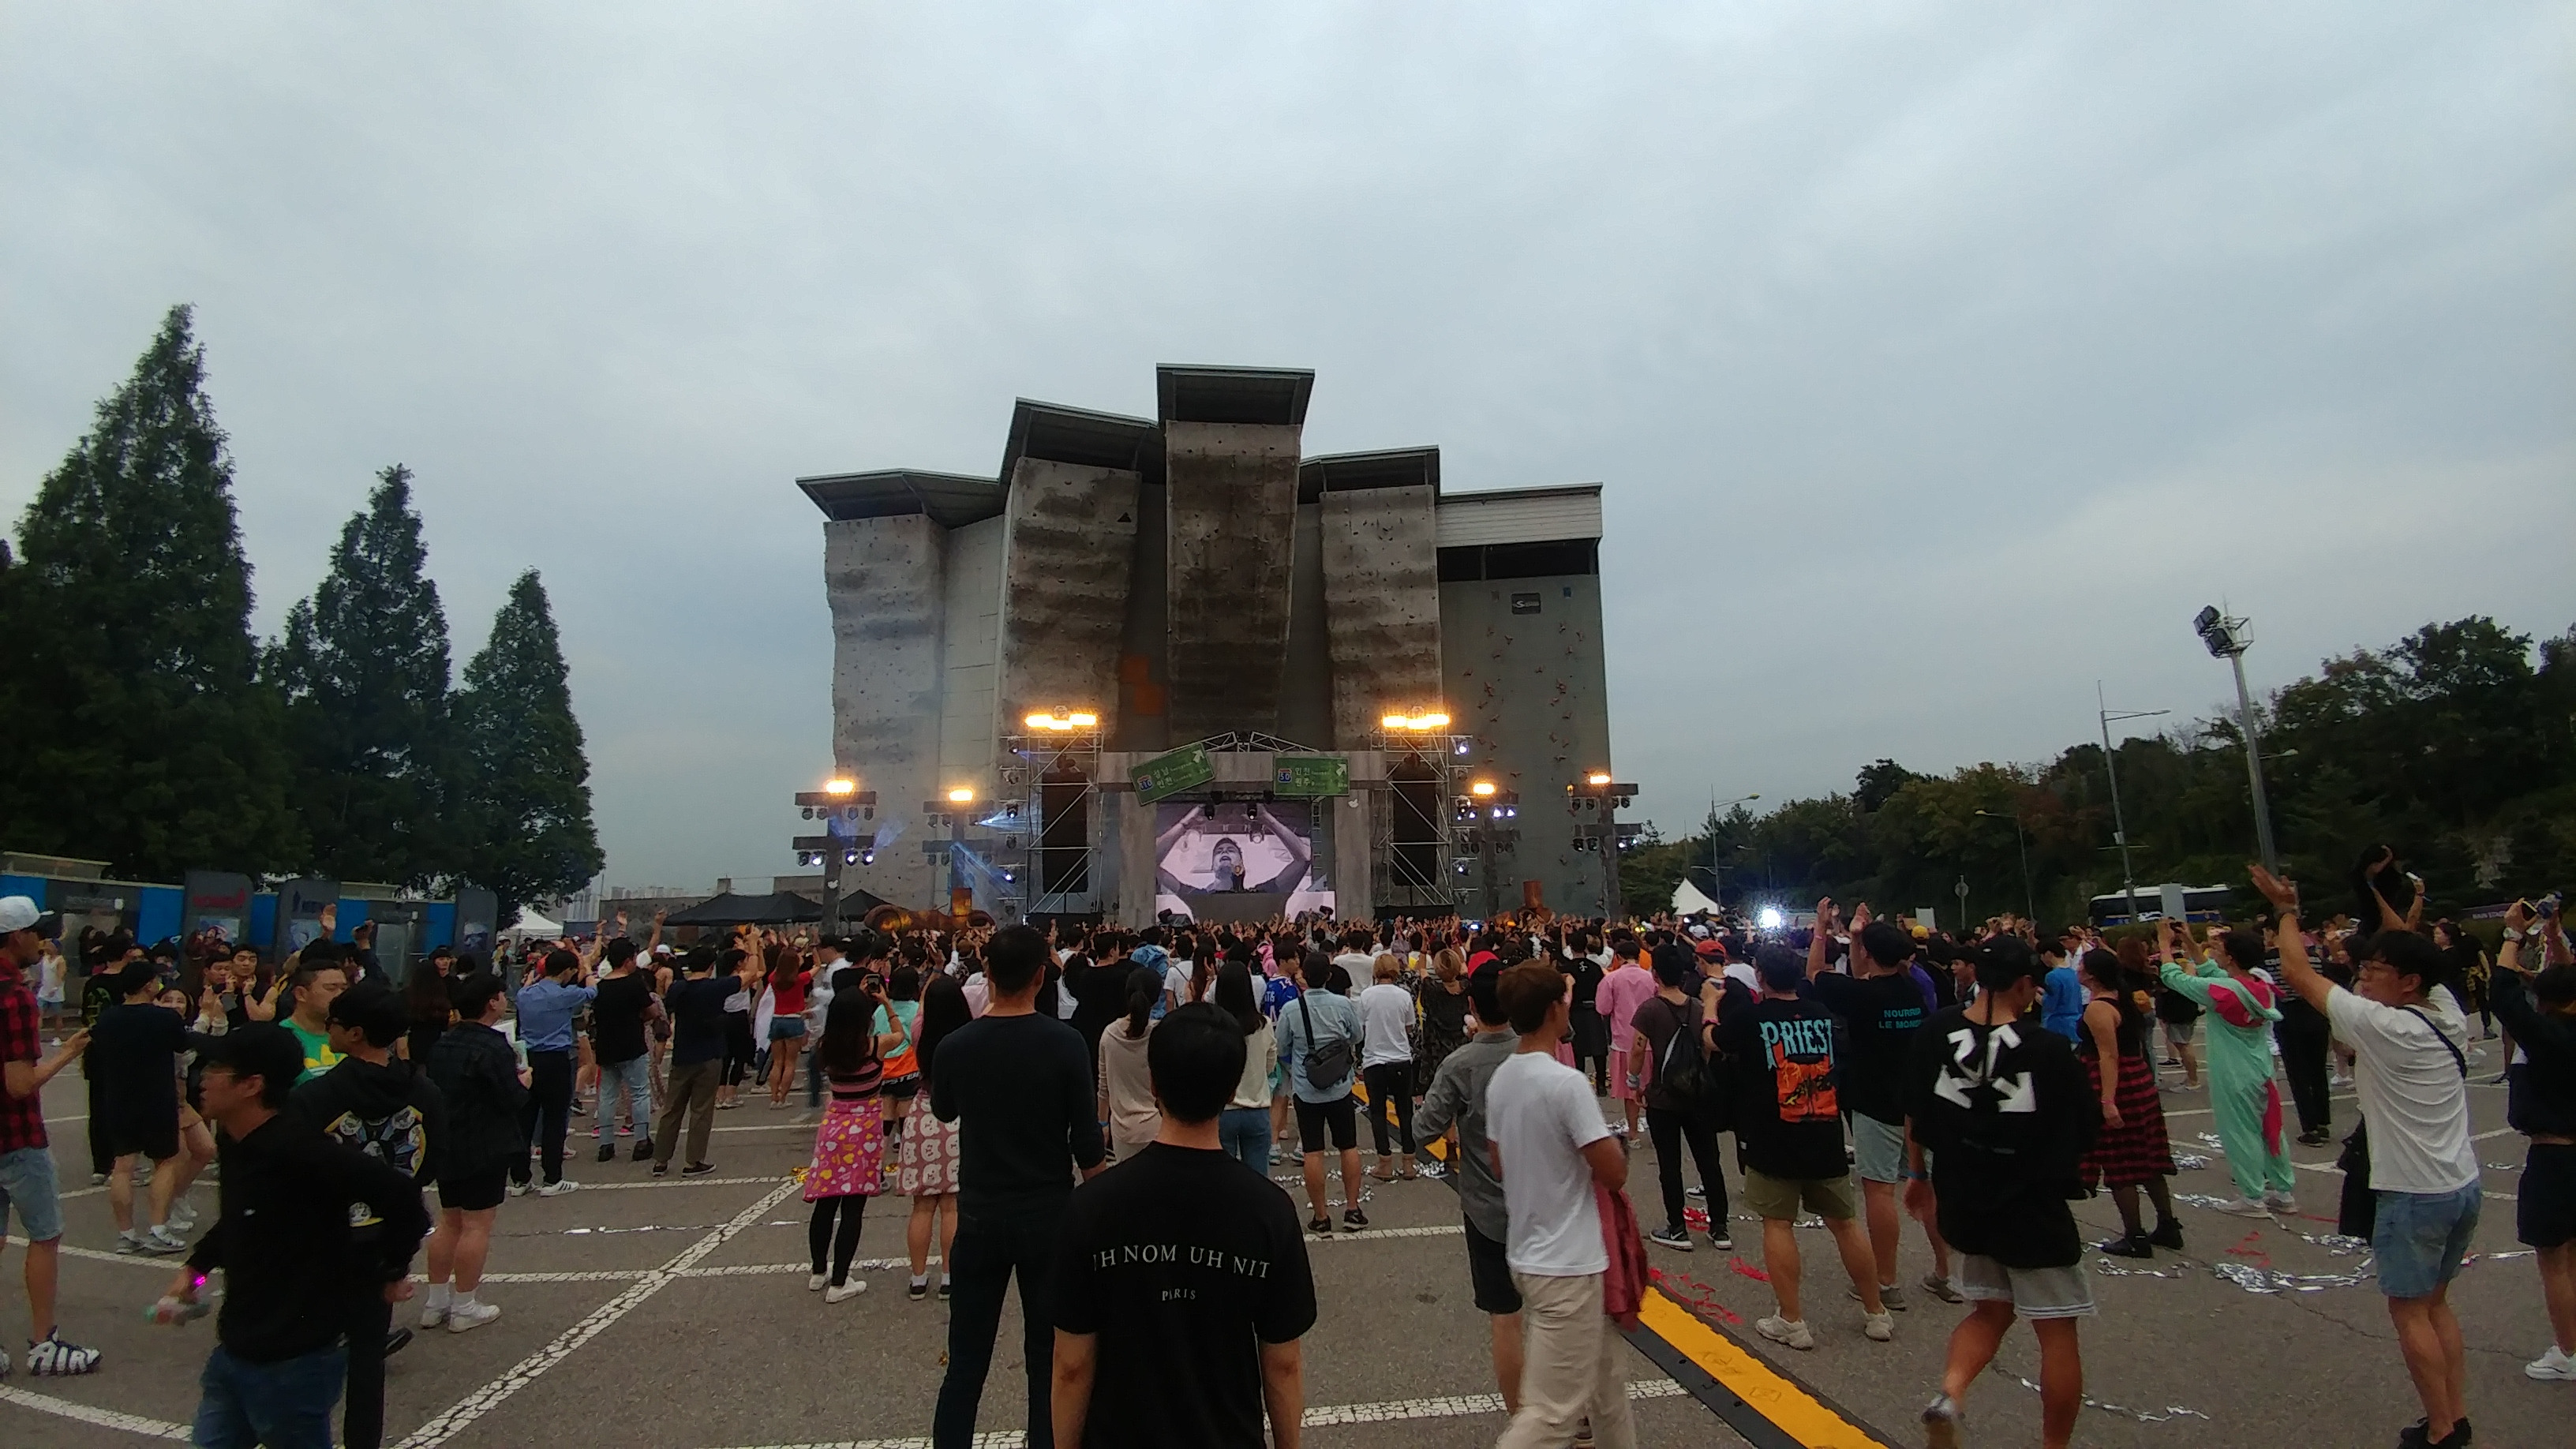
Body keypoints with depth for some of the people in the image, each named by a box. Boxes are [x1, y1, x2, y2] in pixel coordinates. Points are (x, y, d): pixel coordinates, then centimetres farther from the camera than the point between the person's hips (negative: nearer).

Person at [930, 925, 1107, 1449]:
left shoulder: (957, 1046, -9)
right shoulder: (1065, 1044, -14)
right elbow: (1086, 1141, -10)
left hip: (980, 1217, 2)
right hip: (1050, 1215, -1)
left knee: (966, 1359, 13)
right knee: (1049, 1359, 11)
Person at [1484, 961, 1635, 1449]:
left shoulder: (1500, 1079, 2)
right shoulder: (1567, 1083, -22)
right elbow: (1615, 1173, -18)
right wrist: (1612, 1141, 2)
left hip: (1525, 1253, 9)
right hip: (1567, 1265, -9)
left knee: (1604, 1374, 26)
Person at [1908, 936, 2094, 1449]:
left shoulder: (1936, 1032, -6)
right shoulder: (2049, 1049, -18)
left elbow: (1914, 1113, 4)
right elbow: (2082, 1135, -7)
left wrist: (1918, 1174, 18)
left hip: (1963, 1202, 4)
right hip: (2032, 1212, -4)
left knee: (1990, 1310, 21)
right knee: (2058, 1333, 13)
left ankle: (1950, 1392, 0)